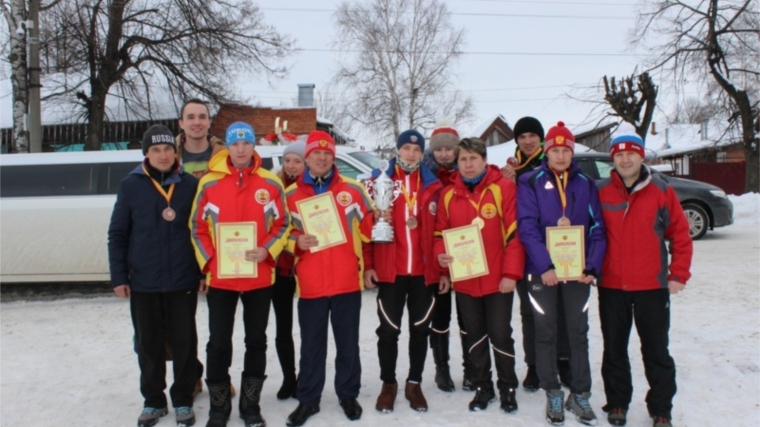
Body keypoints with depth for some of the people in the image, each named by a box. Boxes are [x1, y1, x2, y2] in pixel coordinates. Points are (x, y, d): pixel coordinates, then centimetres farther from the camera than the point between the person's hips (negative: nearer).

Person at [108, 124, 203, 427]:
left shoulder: (191, 185, 0)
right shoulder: (131, 185, 1)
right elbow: (117, 234, 3)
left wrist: (205, 272, -2)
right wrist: (118, 276, -1)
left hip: (183, 280, -1)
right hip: (143, 282, 1)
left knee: (184, 342, 7)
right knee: (148, 345, 12)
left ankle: (183, 400, 23)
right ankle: (153, 400, 28)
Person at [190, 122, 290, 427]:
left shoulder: (271, 183, 0)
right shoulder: (209, 183, 0)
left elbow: (283, 224, 4)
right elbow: (197, 227, 4)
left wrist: (267, 251, -12)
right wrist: (209, 261, -6)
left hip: (260, 277, 1)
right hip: (220, 278, 0)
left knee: (256, 341, 11)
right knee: (219, 343, 7)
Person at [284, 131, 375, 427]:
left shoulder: (353, 189, 3)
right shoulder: (291, 194, 3)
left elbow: (368, 225, 10)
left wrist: (361, 258, 4)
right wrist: (296, 242, -12)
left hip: (348, 281, 0)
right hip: (310, 283, 0)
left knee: (348, 343, 12)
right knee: (311, 345, 10)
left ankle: (348, 395, 28)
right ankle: (308, 399, 24)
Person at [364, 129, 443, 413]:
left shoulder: (433, 185, 6)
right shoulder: (380, 180, 2)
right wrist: (367, 265, -7)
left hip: (424, 270, 2)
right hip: (389, 270, -1)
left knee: (420, 329, 11)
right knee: (389, 330, 7)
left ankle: (414, 383, 26)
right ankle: (388, 384, 23)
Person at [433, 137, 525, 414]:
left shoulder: (504, 188, -7)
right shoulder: (448, 194, 5)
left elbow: (515, 233, -10)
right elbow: (440, 233, 10)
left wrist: (511, 273, -13)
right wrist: (441, 255, -11)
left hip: (498, 278, -4)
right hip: (464, 280, 4)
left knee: (500, 334, 5)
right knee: (475, 336, 14)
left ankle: (508, 388, 24)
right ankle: (482, 388, 30)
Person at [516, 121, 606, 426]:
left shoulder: (585, 184, 5)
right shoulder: (530, 182, -3)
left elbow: (597, 229, 2)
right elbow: (527, 227, -12)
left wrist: (592, 267, -10)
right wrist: (544, 266, -21)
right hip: (542, 270, -2)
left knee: (578, 333, 10)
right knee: (546, 333, 7)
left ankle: (580, 394, 24)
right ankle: (553, 395, 22)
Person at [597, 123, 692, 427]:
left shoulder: (661, 191, -3)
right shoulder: (601, 192, 1)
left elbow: (680, 234, -1)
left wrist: (679, 274, -5)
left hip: (652, 286, -1)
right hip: (611, 286, 2)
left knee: (656, 350, 8)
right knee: (614, 349, 12)